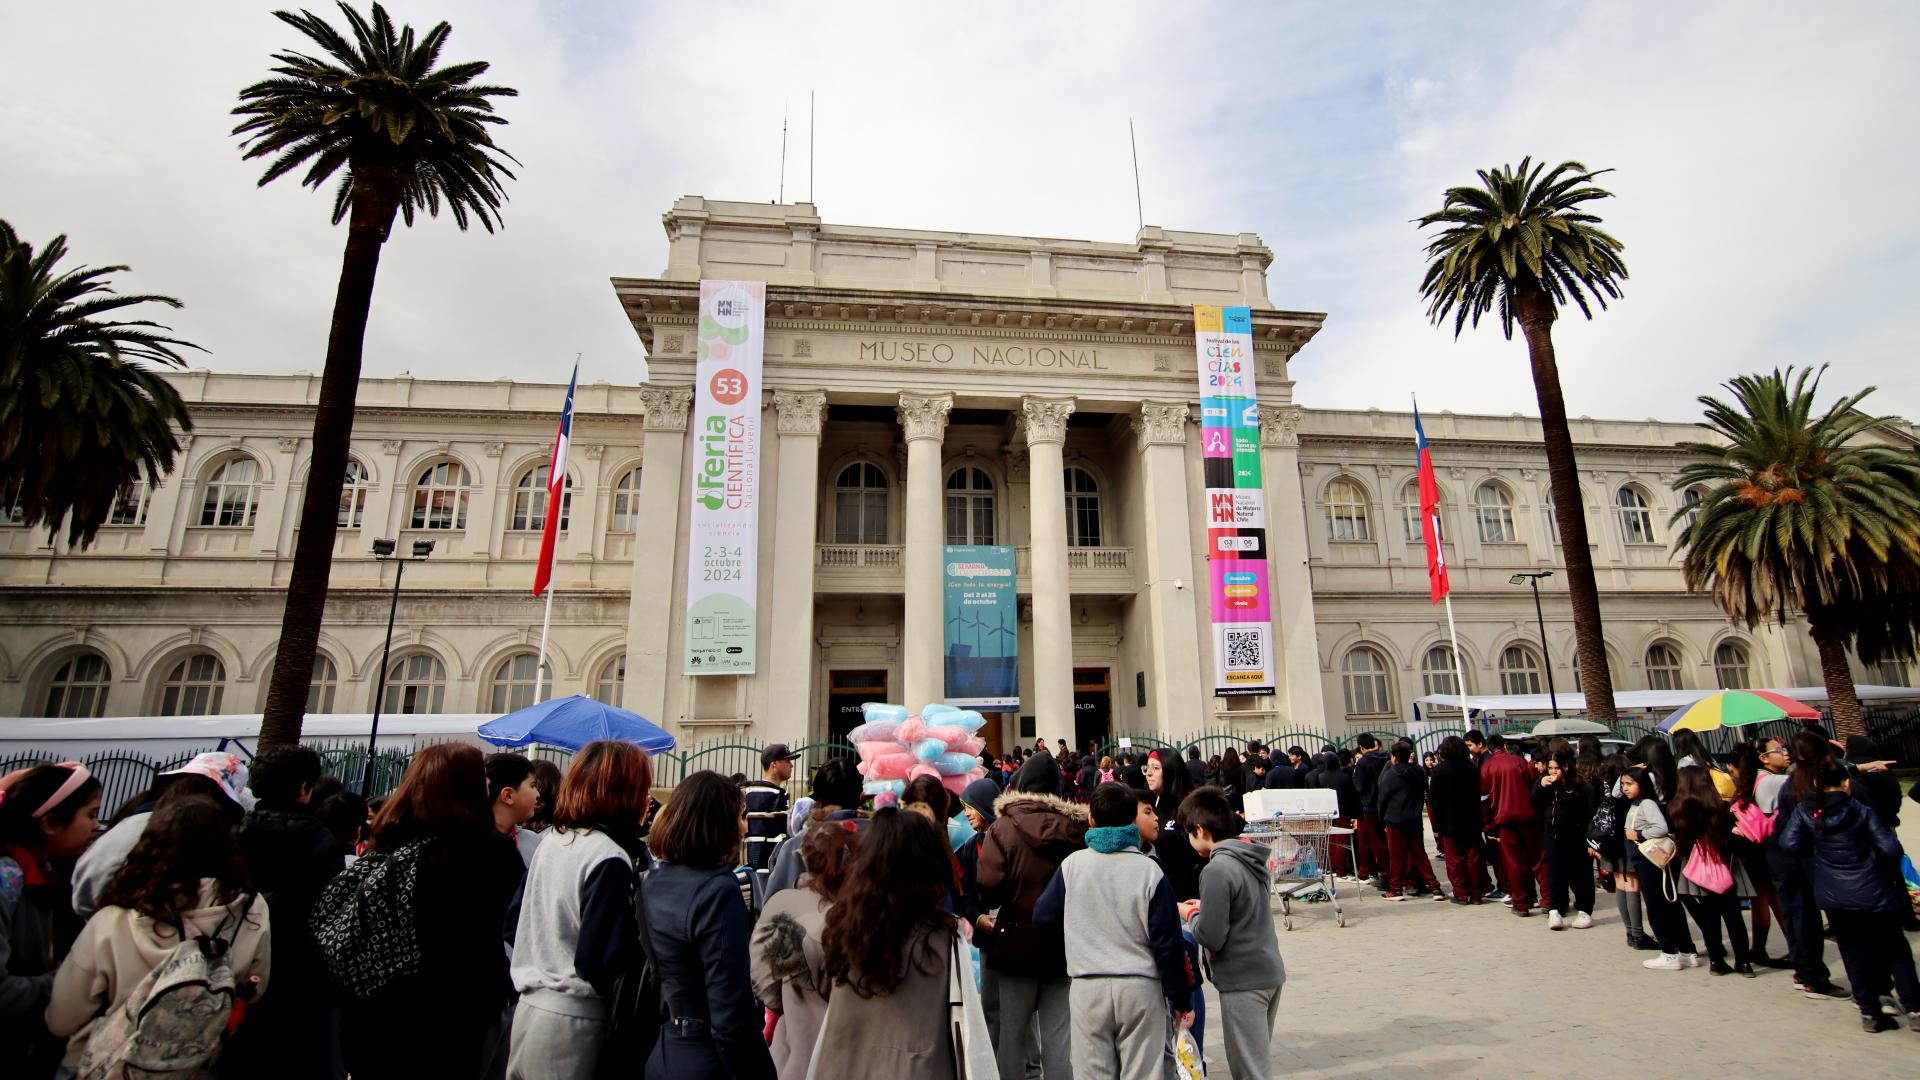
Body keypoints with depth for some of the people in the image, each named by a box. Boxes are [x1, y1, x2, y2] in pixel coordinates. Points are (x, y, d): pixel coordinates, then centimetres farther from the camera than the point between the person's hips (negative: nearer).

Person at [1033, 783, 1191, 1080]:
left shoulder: (1072, 865, -5)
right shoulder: (1150, 870, -8)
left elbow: (1042, 917, 5)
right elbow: (1168, 943, -5)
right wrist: (1181, 1002, 6)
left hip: (1087, 989, 0)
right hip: (1142, 989, 0)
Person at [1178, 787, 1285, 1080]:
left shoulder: (1217, 870, -22)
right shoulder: (1251, 857, 4)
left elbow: (1210, 937, -21)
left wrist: (1190, 913, -4)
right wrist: (1205, 906, 9)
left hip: (1243, 981, -9)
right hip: (1270, 971, 9)